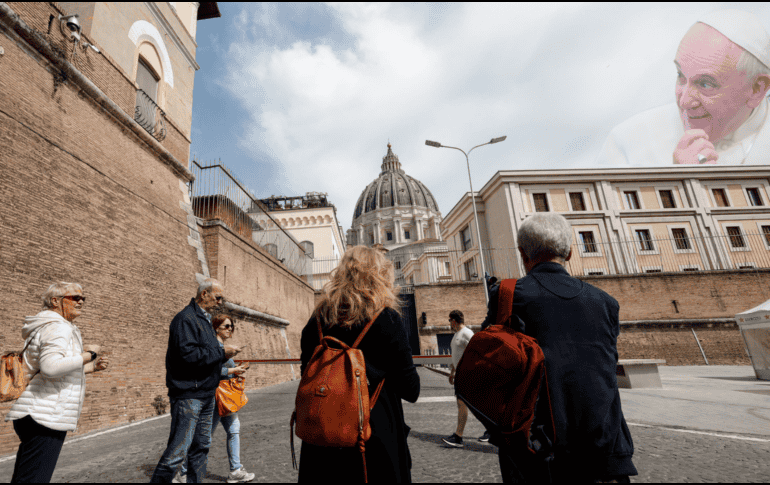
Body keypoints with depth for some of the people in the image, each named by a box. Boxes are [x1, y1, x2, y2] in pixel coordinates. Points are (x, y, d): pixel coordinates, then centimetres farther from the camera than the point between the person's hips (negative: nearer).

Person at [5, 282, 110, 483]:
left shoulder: (49, 326, 21)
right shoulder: (58, 327, -13)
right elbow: (50, 367, -29)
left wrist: (91, 367, 18)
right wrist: (88, 355, -18)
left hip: (37, 415, 11)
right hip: (45, 417, -11)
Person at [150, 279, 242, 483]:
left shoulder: (205, 320, 15)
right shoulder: (186, 319, -14)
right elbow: (188, 354, -26)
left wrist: (224, 354, 3)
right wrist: (221, 353, -19)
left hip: (206, 395, 10)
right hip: (188, 395, -10)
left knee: (201, 447, 16)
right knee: (178, 451, -5)